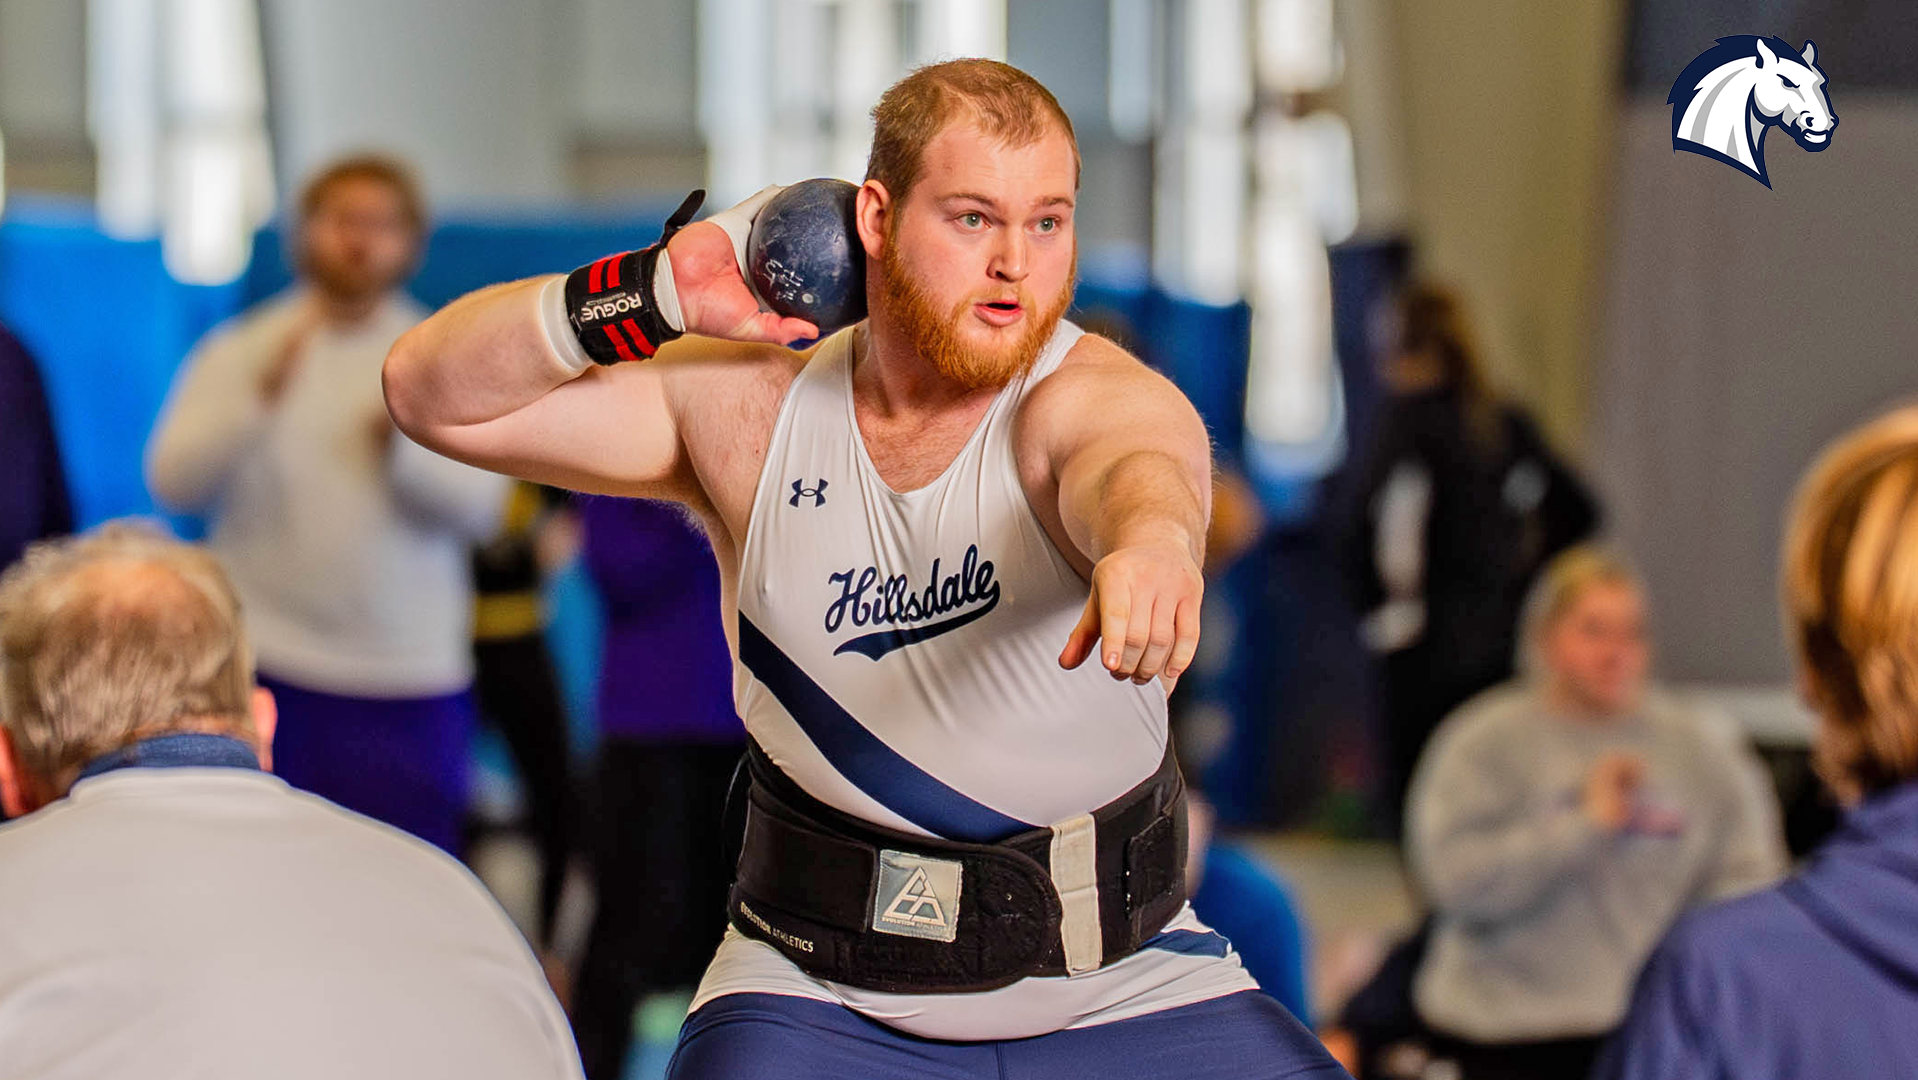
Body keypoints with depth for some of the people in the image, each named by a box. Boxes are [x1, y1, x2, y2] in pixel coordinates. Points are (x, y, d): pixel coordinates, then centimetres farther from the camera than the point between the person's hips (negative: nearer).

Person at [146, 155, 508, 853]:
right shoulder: (239, 353, 6)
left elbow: (480, 506, -2)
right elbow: (173, 482, -8)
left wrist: (407, 446, -21)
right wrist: (261, 397, -21)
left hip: (412, 681, 1)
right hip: (270, 667, -1)